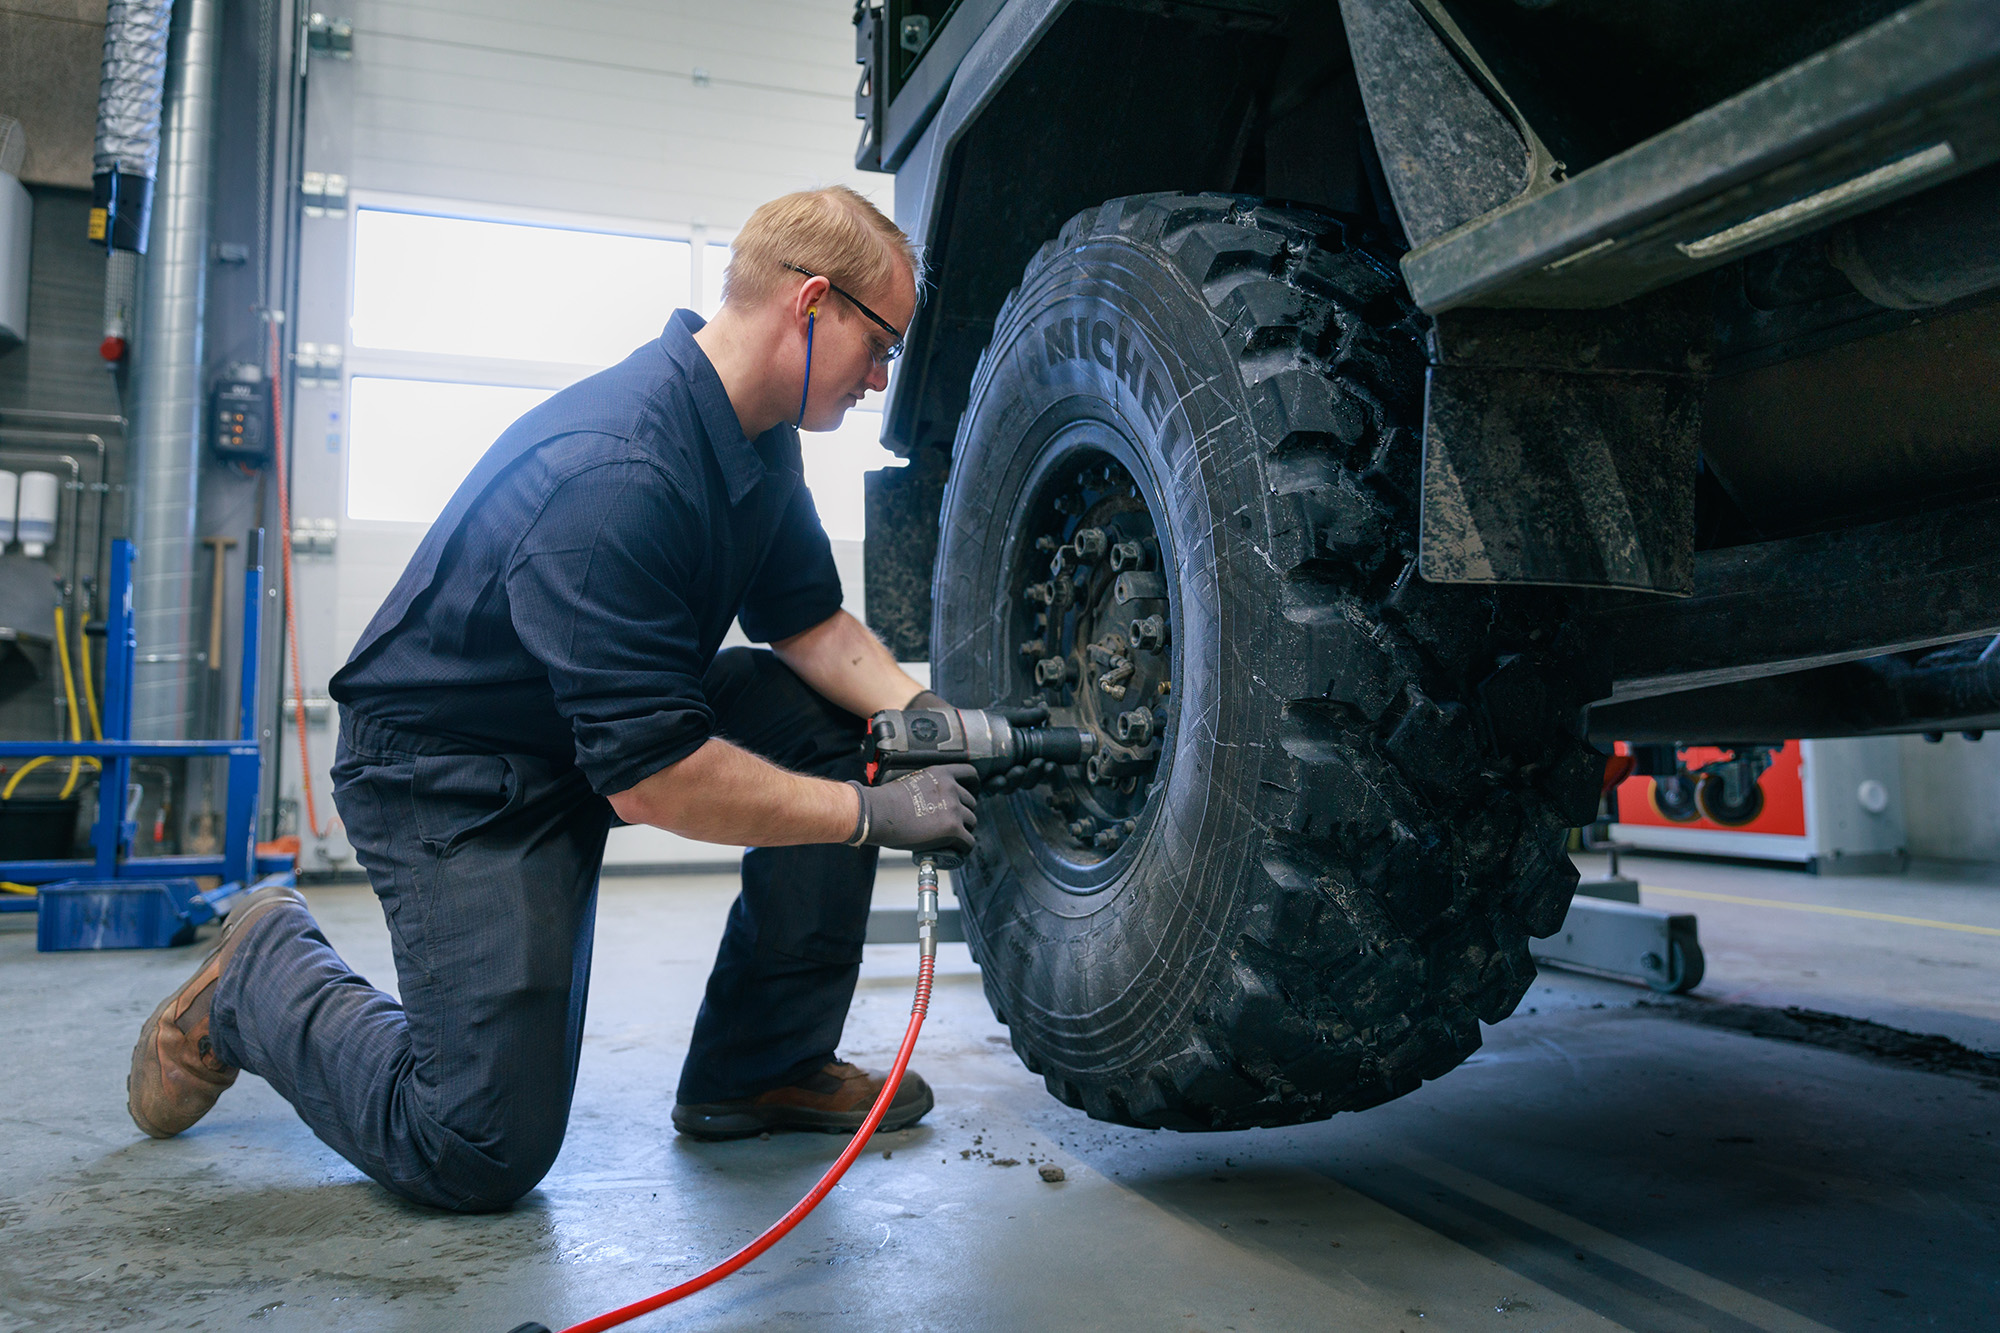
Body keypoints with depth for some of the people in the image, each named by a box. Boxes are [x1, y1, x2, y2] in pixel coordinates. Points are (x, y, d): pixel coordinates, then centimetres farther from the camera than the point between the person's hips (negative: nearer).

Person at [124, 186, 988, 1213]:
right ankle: (264, 975, 15)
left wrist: (915, 708, -14)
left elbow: (808, 618, 5)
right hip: (452, 774, -9)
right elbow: (647, 776, -33)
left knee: (833, 717, -9)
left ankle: (763, 1068, 2)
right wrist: (872, 813, -26)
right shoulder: (614, 474, -32)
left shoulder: (755, 437, -2)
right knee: (483, 1150, -13)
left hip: (615, 718, 9)